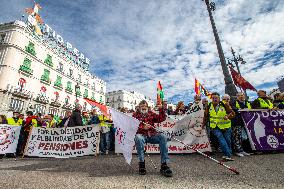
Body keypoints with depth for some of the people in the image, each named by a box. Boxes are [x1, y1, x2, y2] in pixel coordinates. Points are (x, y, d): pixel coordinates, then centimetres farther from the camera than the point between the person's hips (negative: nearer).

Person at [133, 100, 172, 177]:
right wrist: (143, 128, -21)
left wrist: (161, 109, -5)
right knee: (138, 138, -37)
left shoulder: (151, 114, 19)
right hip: (141, 134, -3)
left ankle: (164, 165, -21)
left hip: (152, 135, 3)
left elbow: (161, 119, 10)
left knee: (163, 137, -24)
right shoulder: (135, 115, 10)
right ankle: (141, 163, -21)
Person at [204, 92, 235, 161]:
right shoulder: (209, 106, 2)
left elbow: (232, 113, -4)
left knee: (228, 141, 8)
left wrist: (228, 116, -25)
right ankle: (228, 155, -16)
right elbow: (206, 116, 13)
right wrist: (203, 124, 16)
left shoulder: (224, 105, -5)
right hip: (215, 127, 0)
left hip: (225, 127, 0)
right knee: (221, 138, -19)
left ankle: (228, 155, 28)